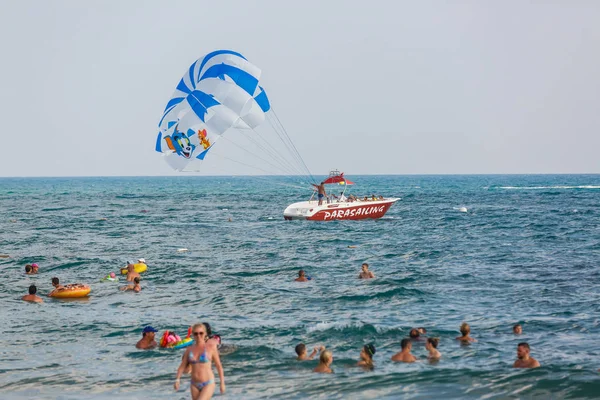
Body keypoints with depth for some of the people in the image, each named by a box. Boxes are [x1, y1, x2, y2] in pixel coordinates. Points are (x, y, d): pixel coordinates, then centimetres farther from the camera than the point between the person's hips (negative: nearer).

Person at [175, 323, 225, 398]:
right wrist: (177, 380, -8)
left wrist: (222, 383, 2)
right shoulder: (189, 349, 6)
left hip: (208, 384, -5)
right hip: (194, 385, 5)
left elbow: (219, 366, 1)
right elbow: (182, 366, 6)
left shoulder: (211, 348, -4)